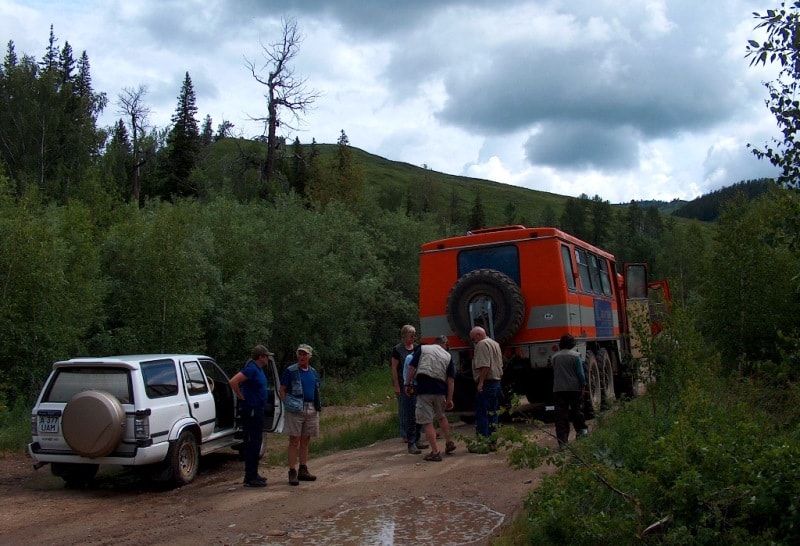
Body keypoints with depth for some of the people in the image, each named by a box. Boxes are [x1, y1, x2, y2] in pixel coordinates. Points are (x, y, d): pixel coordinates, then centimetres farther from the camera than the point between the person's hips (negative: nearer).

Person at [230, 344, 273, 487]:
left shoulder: (259, 369, 13)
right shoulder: (251, 369, -17)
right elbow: (233, 381, -27)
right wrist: (242, 397, -18)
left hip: (257, 410, 10)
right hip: (250, 411, -10)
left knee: (256, 443, 15)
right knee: (252, 443, -6)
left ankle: (253, 475, 24)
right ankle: (250, 478, -1)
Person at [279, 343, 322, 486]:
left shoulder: (314, 372, 14)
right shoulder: (290, 371, -3)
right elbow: (281, 391, -2)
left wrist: (318, 407, 11)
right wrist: (288, 405, -12)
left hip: (311, 410, 6)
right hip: (296, 410, -5)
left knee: (305, 441, 11)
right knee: (294, 441, -4)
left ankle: (303, 470, 19)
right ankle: (292, 472, -1)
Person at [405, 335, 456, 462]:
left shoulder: (422, 348, 8)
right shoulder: (448, 356, 11)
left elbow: (412, 367, -1)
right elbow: (451, 380, 5)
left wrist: (408, 384, 7)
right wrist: (449, 399, 6)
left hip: (423, 390, -3)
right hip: (440, 390, 3)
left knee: (427, 422, 1)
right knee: (441, 416, 27)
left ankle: (435, 452, 1)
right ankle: (449, 443, 33)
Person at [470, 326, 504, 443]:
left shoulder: (482, 344, -11)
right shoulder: (495, 344, 20)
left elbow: (484, 366, -21)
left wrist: (480, 383, -22)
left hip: (486, 384, -10)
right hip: (497, 382, 10)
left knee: (481, 413, -7)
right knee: (493, 413, 12)